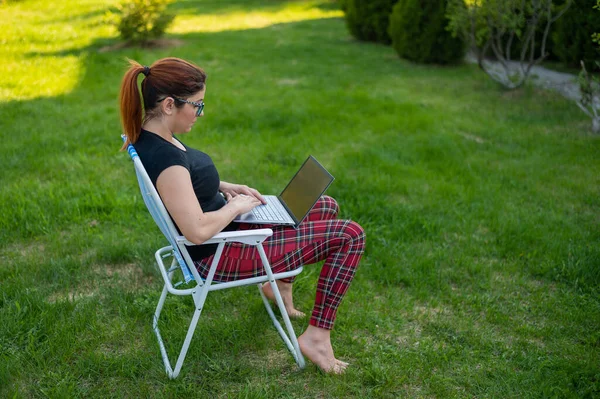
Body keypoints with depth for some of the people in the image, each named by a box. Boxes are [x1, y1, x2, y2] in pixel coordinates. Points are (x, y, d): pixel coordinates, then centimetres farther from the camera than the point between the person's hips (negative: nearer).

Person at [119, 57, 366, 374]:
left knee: (327, 206, 19)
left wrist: (226, 187, 4)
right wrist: (237, 206, -16)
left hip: (225, 228, 10)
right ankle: (317, 336, -1)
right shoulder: (163, 157, -31)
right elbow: (198, 230, -34)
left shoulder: (150, 134, -1)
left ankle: (280, 283, 33)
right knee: (350, 235, -8)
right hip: (218, 255, -10)